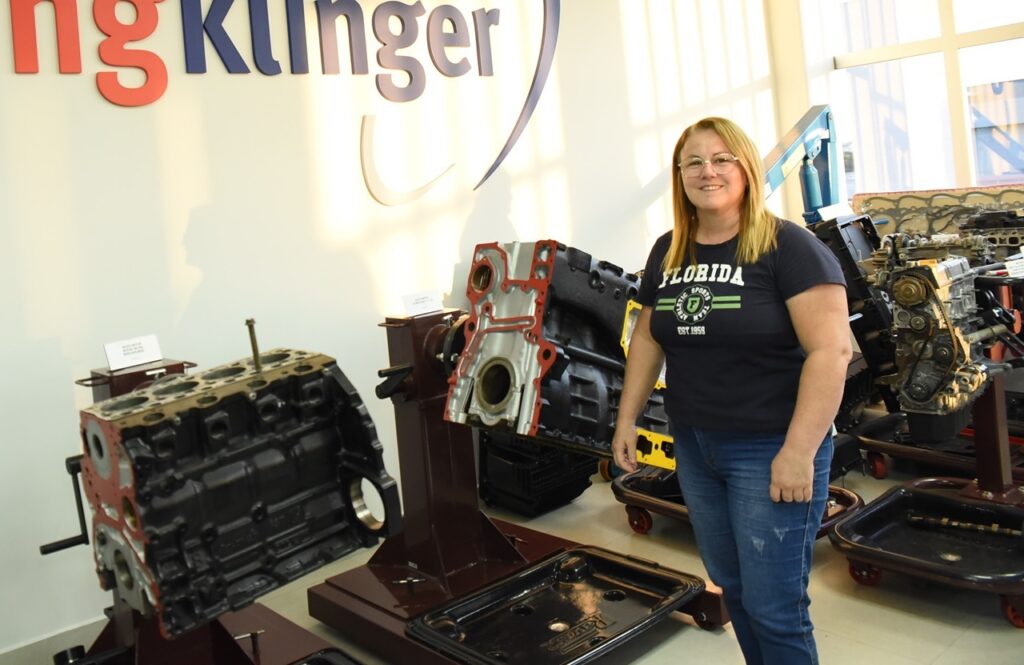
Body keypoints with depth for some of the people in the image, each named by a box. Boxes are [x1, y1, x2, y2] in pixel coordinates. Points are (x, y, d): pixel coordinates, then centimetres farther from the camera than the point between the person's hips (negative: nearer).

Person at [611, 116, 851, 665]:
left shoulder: (788, 247, -13)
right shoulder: (667, 252, 7)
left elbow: (831, 350, -19)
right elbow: (647, 338, 16)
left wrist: (799, 451, -22)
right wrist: (626, 419, 13)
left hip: (770, 450, -6)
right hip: (694, 448, 6)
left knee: (774, 607, 2)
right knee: (732, 587, 19)